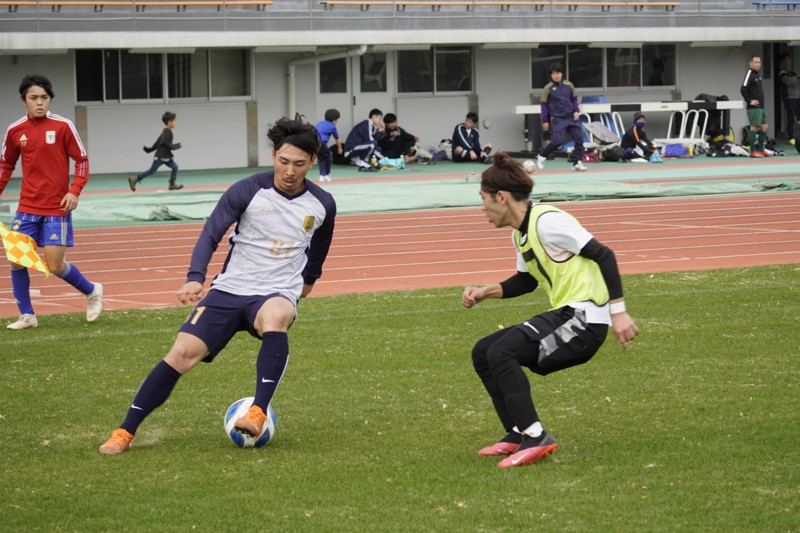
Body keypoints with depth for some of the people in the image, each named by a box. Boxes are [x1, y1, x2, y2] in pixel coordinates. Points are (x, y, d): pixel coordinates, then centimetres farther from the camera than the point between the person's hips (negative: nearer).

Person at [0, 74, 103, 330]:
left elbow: (82, 160, -2)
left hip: (57, 208, -4)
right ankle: (26, 316, 11)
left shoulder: (63, 126, -7)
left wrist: (75, 191, -14)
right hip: (27, 208, 4)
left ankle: (92, 291, 21)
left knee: (55, 265, -6)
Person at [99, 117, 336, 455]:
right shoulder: (247, 191, -8)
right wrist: (195, 278, -26)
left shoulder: (322, 205, 2)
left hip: (278, 292, 0)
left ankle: (258, 413, -38)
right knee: (182, 353, -14)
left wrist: (310, 278, 36)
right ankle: (125, 432, -4)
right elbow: (210, 235, -11)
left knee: (275, 318, -39)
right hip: (229, 290, 0)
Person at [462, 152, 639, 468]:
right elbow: (525, 281, 28)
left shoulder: (546, 220, -15)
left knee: (501, 352, -24)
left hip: (584, 318, -10)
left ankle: (535, 438, -22)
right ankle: (518, 434, 8)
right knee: (483, 353, 9)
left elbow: (603, 255, -17)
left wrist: (618, 311, -20)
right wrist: (485, 292, 13)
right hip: (562, 317, 10)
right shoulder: (520, 232, 14)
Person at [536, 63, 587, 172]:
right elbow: (544, 105, 0)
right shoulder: (548, 88, -4)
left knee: (579, 138, -5)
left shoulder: (569, 85, 5)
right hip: (557, 119, -4)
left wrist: (576, 111, -1)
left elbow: (574, 99, 14)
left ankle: (576, 163, 5)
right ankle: (541, 156, 10)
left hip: (571, 118, 4)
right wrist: (545, 121, -1)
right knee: (557, 141, -14)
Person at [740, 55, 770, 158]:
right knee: (754, 127, -7)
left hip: (761, 107, 9)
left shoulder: (757, 75, 16)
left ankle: (761, 150, 18)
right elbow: (743, 89, -20)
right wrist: (749, 101, -17)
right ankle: (753, 151, -4)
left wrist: (761, 101, 17)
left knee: (764, 128, 11)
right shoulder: (749, 74, -11)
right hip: (754, 108, -9)